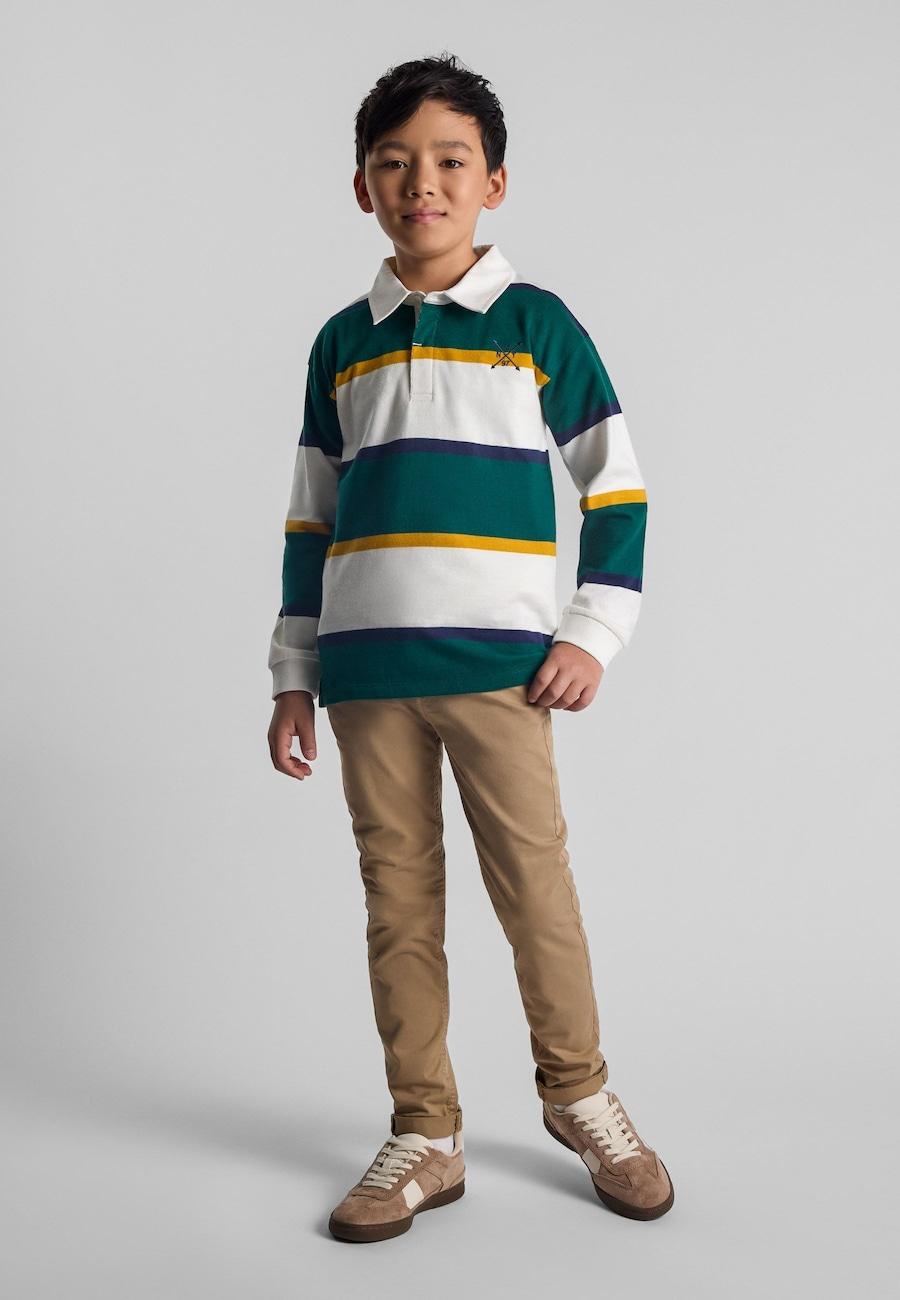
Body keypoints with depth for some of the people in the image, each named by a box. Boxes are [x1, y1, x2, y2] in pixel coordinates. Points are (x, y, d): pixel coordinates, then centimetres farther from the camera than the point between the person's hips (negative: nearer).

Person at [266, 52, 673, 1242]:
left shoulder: (536, 323, 4)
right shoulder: (342, 344, 13)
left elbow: (617, 487, 5)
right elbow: (310, 521, 15)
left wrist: (594, 633, -4)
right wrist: (294, 674, 10)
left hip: (498, 662, -3)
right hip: (366, 670, 3)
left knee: (535, 887, 0)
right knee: (399, 902, 7)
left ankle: (578, 1094, 23)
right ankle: (426, 1136, 19)